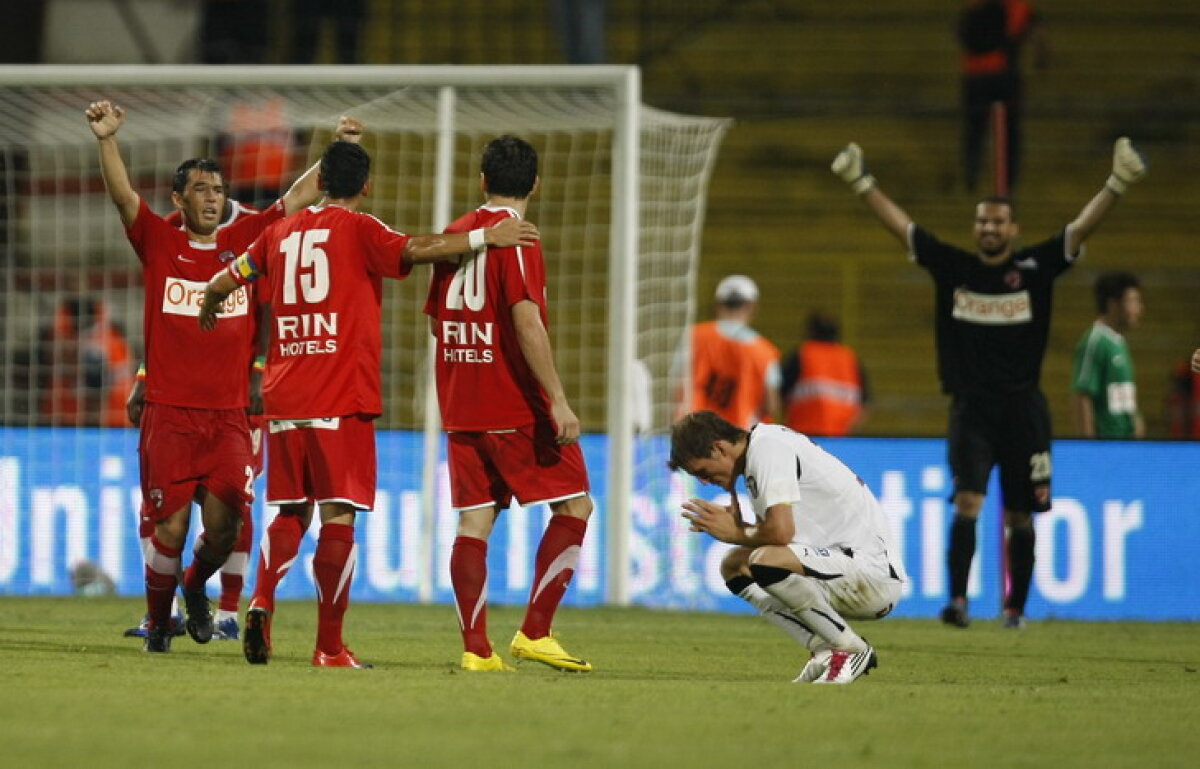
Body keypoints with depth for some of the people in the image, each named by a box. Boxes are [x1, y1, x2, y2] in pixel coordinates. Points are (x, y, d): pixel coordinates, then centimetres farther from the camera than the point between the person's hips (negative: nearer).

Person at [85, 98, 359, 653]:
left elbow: (298, 199, 13)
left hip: (229, 415, 2)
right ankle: (158, 620, 18)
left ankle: (197, 587, 24)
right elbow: (123, 196, -9)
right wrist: (106, 140, -23)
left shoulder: (243, 242, 10)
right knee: (170, 527, -4)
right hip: (169, 414, -2)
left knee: (224, 525, -7)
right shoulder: (159, 243, 4)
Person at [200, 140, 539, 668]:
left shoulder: (282, 233, 14)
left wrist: (209, 307, 46)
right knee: (337, 517, -3)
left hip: (284, 400, 5)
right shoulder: (357, 230, -2)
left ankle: (262, 602, -10)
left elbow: (223, 281, 24)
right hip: (341, 401, -5)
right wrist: (483, 238, -20)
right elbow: (411, 250, -21)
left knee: (290, 514, 14)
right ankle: (330, 648, -5)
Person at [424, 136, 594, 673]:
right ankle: (534, 633, -5)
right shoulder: (514, 237, -11)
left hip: (460, 408, 7)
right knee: (573, 505, 3)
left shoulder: (453, 236, 10)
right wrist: (558, 401, -21)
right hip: (516, 408, -7)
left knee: (474, 521, 6)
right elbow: (526, 321, -20)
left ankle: (475, 647, -1)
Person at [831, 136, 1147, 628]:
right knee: (967, 501, -15)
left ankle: (1016, 607, 19)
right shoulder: (953, 268, 7)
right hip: (971, 408, 0)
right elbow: (899, 224, 7)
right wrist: (861, 184, 1)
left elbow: (1082, 227, -4)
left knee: (1020, 515, 6)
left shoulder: (1034, 269, 3)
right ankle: (958, 600, -21)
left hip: (1022, 409, 0)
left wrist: (1117, 185, -16)